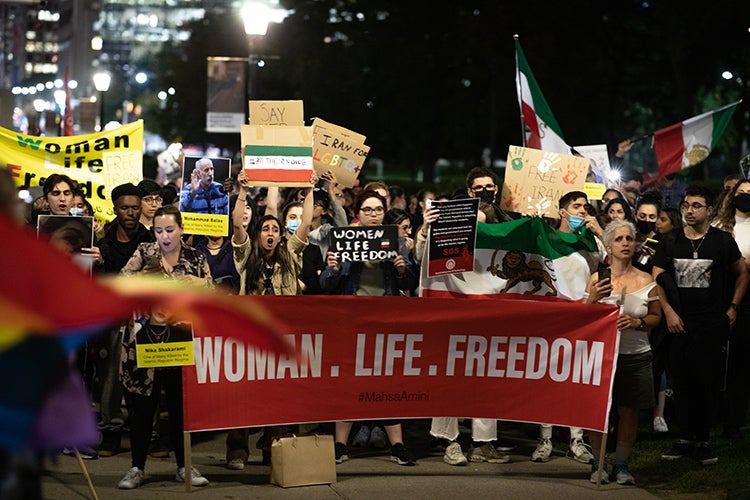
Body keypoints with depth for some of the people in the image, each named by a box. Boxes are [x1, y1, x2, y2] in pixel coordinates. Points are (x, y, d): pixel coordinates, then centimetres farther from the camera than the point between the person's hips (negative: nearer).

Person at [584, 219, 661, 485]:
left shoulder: (645, 281, 2)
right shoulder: (597, 279, 1)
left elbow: (656, 316, 9)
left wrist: (637, 322, -11)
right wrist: (593, 298, -15)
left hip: (635, 355, 1)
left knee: (629, 411, 3)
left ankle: (621, 464, 16)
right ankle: (598, 463, 13)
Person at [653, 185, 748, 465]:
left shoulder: (722, 241, 4)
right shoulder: (670, 242, 7)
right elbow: (657, 279, 6)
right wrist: (668, 311, -5)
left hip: (712, 324, -2)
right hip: (679, 323, 2)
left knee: (706, 382, -1)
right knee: (681, 381, 2)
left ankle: (702, 440, 6)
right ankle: (685, 438, 10)